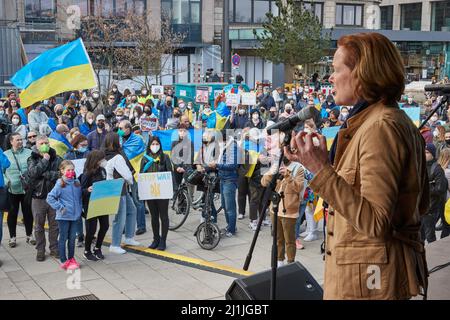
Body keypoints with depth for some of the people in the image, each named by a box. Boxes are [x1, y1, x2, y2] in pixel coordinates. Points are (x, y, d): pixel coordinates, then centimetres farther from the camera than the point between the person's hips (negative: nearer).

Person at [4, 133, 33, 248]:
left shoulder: (29, 153, 3)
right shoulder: (5, 155, 2)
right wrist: (6, 181, -10)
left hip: (27, 188, 0)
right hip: (12, 190, 0)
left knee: (28, 212, 10)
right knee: (12, 213, 8)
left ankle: (29, 235, 23)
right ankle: (12, 237, 20)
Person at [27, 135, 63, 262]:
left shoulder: (57, 159, 0)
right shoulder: (32, 159, 1)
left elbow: (61, 174, -13)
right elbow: (33, 173, -18)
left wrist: (45, 174, -16)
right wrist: (44, 160, -14)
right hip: (38, 197, 0)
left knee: (54, 225, 10)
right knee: (39, 226, 8)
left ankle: (54, 248, 23)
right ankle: (40, 250, 19)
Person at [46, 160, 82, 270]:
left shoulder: (77, 183, 4)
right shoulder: (60, 184, -11)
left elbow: (80, 197, 19)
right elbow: (50, 198, -13)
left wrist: (80, 208, 8)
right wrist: (60, 208, -14)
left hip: (75, 216, 5)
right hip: (63, 217, -5)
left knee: (72, 238, 12)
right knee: (63, 238, 5)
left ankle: (71, 258, 25)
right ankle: (64, 261, 12)